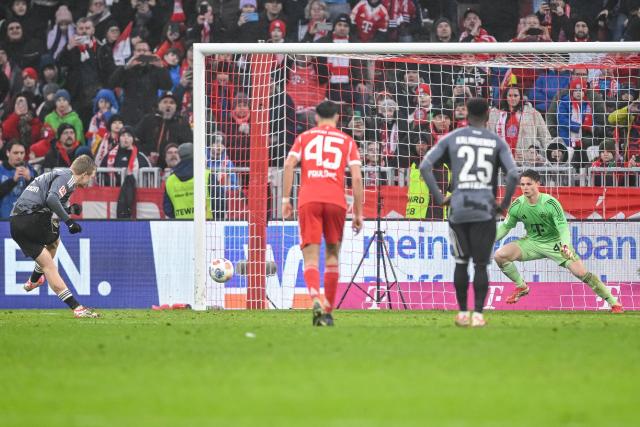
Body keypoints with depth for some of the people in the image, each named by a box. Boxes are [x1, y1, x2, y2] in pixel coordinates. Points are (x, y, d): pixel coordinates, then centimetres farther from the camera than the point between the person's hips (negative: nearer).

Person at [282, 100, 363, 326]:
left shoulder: (304, 137, 16)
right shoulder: (347, 141, 16)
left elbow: (289, 164, 1)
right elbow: (356, 177, 6)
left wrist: (285, 199, 2)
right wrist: (358, 212, 9)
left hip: (308, 200, 0)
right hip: (336, 201, 1)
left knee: (311, 257, -5)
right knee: (332, 255, 15)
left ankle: (316, 298, -33)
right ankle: (328, 312, 13)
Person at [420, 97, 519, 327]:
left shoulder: (451, 139, 7)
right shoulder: (497, 142, 4)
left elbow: (425, 166, -1)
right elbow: (513, 175, -7)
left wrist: (438, 197, 2)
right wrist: (504, 203, 4)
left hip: (458, 208, 1)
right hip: (485, 209, -1)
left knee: (461, 261, 14)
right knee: (481, 264, 3)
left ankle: (462, 313, 15)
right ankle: (478, 314, -4)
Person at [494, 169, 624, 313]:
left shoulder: (550, 203, -23)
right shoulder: (517, 205, -11)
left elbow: (563, 227, -25)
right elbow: (505, 227, 2)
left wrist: (565, 245, -44)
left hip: (554, 242, -4)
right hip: (532, 241, 4)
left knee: (581, 272, -16)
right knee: (500, 255, -15)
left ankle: (614, 303, -6)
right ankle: (521, 287, 8)